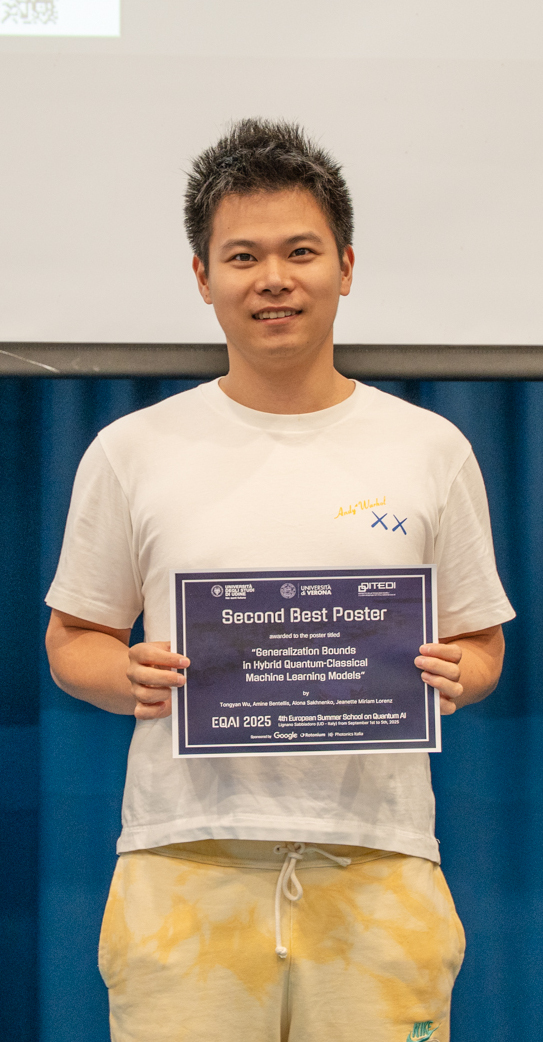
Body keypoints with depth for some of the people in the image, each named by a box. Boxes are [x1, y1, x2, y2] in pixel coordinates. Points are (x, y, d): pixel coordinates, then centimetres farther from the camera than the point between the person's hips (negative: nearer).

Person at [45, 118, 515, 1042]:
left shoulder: (430, 448, 8)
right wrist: (133, 678, -10)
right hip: (186, 866, 0)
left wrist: (449, 677, -9)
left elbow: (482, 644, 13)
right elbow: (72, 641, 11)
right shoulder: (131, 451, 6)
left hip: (377, 868, 1)